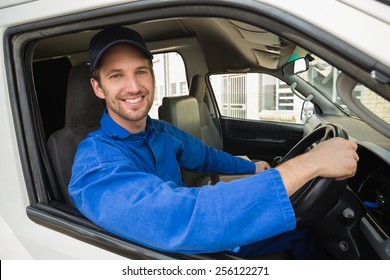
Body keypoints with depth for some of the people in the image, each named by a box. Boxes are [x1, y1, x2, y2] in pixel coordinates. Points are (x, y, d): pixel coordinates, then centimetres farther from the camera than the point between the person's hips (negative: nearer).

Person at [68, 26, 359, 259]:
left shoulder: (163, 132, -4)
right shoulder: (96, 162, -29)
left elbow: (206, 157, 16)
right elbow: (179, 218, -44)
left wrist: (252, 168, 27)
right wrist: (310, 163, -41)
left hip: (210, 235, 7)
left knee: (301, 227, 13)